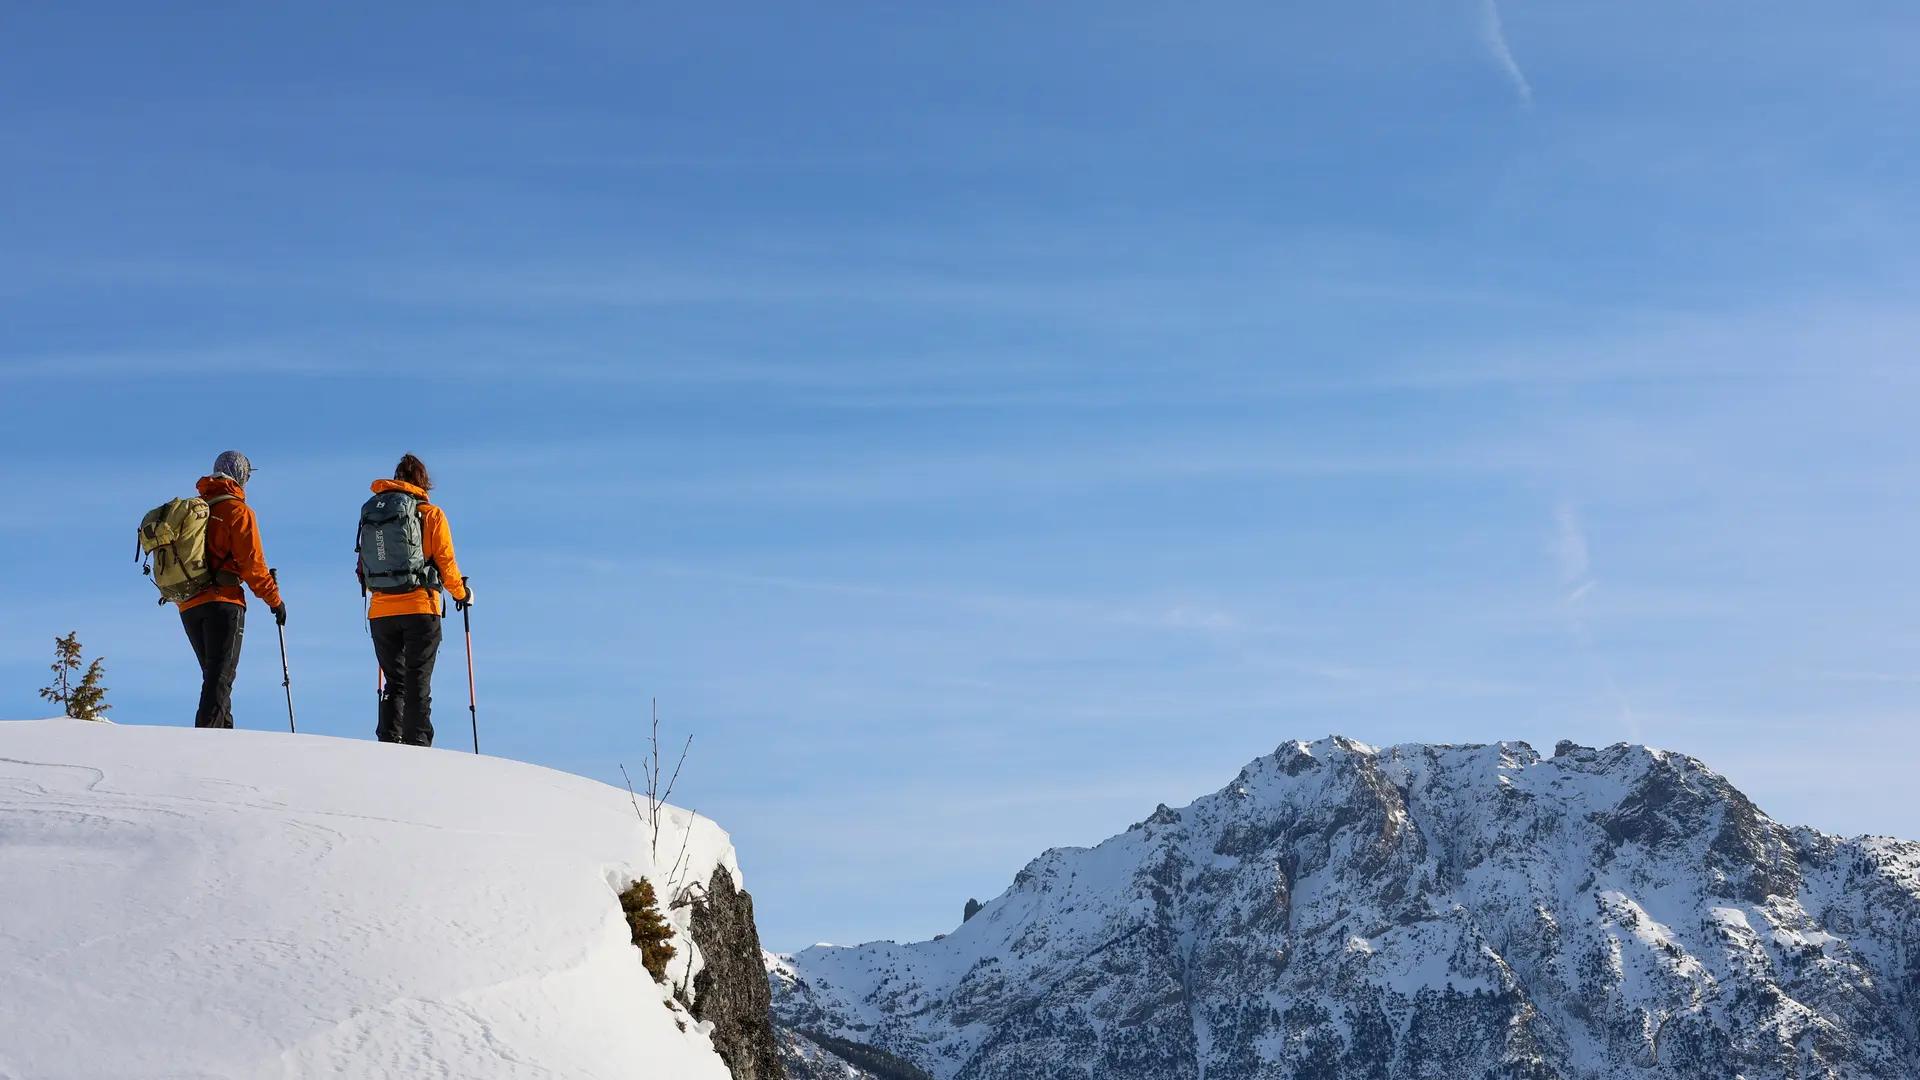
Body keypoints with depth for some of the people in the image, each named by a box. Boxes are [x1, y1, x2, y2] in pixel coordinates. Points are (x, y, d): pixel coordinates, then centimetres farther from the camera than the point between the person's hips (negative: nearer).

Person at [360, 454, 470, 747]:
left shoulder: (371, 512, 8)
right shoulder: (431, 514, -2)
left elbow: (363, 567, 12)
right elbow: (446, 561, -2)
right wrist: (461, 593, 15)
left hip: (380, 611, 3)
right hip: (421, 610, -3)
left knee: (394, 682, 12)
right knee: (418, 682, 1)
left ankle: (388, 742, 2)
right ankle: (417, 745, -3)